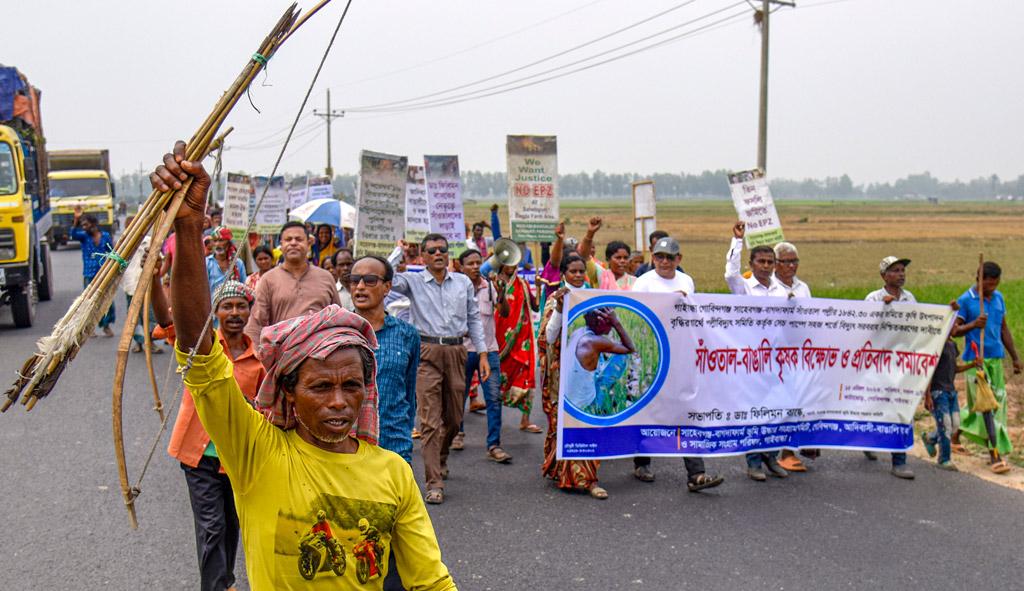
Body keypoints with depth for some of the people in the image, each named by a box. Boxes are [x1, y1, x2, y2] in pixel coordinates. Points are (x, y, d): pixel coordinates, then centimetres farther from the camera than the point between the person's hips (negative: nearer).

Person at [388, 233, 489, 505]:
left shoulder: (464, 282, 12)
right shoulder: (414, 281, 4)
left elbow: (474, 319, 13)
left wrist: (483, 354, 10)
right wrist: (399, 255, -15)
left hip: (456, 352, 4)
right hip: (427, 352, -3)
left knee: (454, 418, 14)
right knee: (430, 420, -8)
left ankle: (440, 459, 41)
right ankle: (434, 482, -5)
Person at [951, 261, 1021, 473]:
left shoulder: (998, 298, 12)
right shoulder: (965, 301, -7)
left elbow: (1004, 329, 20)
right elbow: (953, 330, -9)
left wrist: (1015, 357, 20)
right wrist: (973, 325, -27)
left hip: (995, 358, 7)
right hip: (975, 359, -7)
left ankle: (955, 433, 28)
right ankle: (995, 454, -7)